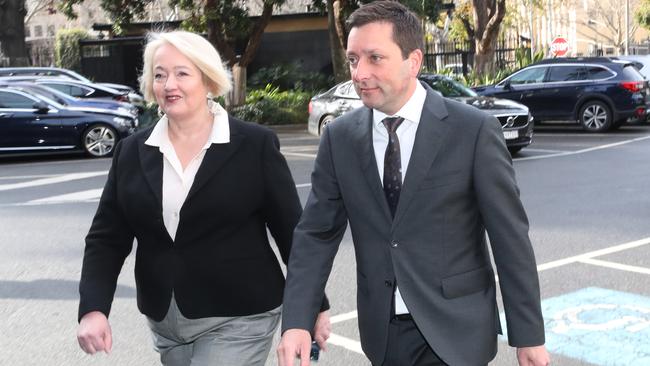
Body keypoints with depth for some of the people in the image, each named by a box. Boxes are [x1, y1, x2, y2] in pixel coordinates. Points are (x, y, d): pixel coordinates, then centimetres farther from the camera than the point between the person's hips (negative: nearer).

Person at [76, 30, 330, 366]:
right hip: (164, 323, 4)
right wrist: (93, 308, -11)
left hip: (238, 319, -4)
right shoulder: (131, 152, 2)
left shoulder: (255, 145, -7)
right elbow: (106, 238, 2)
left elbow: (292, 232, -3)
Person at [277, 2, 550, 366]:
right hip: (382, 330, 4)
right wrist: (297, 321, -11)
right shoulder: (340, 137, 0)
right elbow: (317, 233, 1)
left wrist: (529, 335, -6)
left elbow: (510, 236, -8)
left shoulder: (474, 130, -11)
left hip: (453, 330, -3)